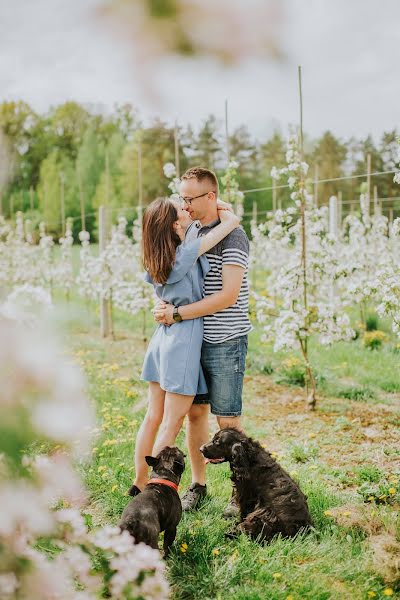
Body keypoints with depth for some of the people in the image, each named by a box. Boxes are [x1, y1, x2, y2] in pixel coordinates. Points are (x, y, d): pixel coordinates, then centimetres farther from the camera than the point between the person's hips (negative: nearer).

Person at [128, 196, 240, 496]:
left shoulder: (157, 258, 4)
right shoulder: (187, 251, -16)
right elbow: (233, 221, -12)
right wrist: (222, 212, 9)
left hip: (164, 334, 8)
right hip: (185, 337, -8)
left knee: (153, 416, 14)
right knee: (172, 422, -1)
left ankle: (140, 483, 23)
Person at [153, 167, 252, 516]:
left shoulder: (232, 236, -13)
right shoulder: (191, 232, 11)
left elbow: (228, 296, -21)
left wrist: (178, 314, -21)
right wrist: (165, 303, -1)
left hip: (225, 342, -7)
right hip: (194, 340, 7)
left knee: (228, 421, -1)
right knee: (195, 412, 11)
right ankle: (198, 484, 23)